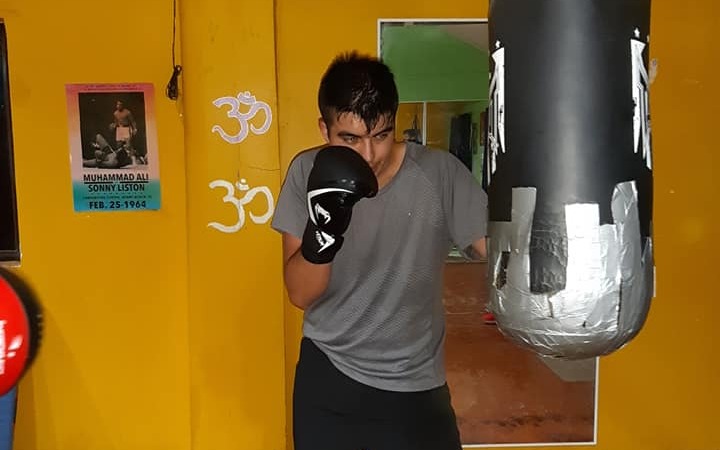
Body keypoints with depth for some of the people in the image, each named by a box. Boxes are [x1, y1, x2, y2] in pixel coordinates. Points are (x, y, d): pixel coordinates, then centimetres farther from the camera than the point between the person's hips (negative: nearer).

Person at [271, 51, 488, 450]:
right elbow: (301, 294, -12)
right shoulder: (307, 173, -10)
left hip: (415, 387, -1)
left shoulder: (439, 174, -16)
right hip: (327, 379, 2)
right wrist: (322, 233, -30)